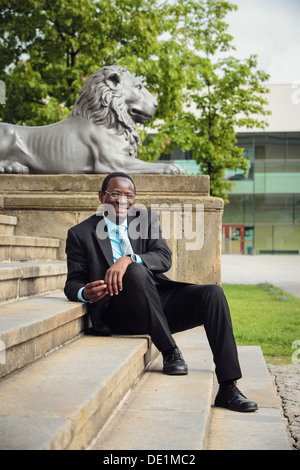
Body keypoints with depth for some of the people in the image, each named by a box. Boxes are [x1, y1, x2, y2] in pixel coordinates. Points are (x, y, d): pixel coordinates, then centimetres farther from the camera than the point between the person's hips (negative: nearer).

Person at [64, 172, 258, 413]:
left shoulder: (147, 218, 15)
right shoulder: (80, 234, 8)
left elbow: (165, 258, -1)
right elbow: (72, 283, 8)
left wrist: (128, 259, -21)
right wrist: (85, 293, -18)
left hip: (160, 299, 4)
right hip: (120, 312, -4)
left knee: (213, 294, -20)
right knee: (136, 272, -34)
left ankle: (228, 389, -23)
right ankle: (170, 351, -24)